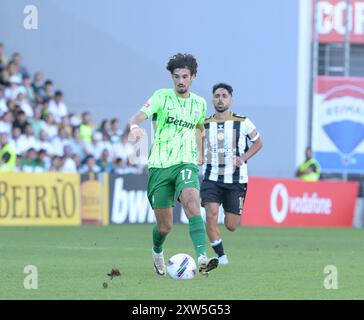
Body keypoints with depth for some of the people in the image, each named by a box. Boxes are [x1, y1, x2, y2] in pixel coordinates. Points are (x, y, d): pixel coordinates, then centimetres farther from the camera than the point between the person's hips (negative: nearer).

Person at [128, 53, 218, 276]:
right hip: (159, 166, -1)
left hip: (186, 165, 1)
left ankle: (202, 260, -42)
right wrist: (135, 127, -39)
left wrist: (200, 154, 26)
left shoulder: (199, 103, 11)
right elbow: (138, 117, -16)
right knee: (164, 227, 3)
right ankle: (157, 252, 39)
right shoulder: (162, 97, -1)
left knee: (192, 204, -29)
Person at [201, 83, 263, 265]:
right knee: (211, 215, -21)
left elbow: (258, 143, 9)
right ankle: (220, 255, -6)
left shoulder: (243, 123, -3)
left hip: (236, 181, -1)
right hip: (211, 179, 1)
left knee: (231, 226, 1)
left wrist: (243, 158, -7)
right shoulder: (204, 125, 3)